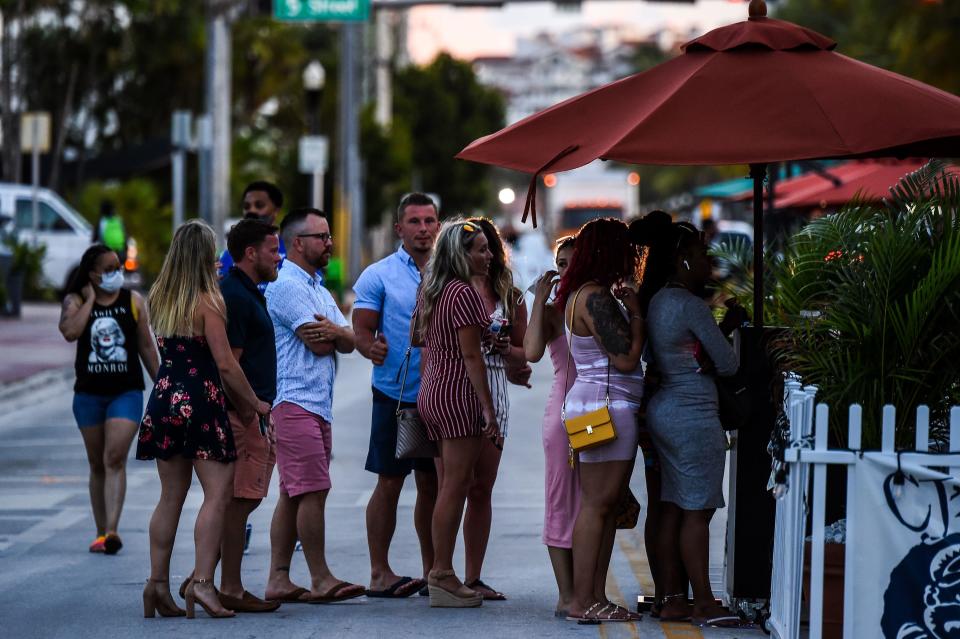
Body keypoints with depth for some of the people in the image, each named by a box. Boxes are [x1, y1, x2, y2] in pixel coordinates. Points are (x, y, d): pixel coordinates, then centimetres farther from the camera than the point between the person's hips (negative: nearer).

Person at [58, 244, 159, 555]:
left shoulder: (133, 301, 4)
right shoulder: (76, 301, 2)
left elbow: (147, 346, 9)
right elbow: (70, 331, -19)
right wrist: (91, 299, -10)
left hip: (126, 392, -2)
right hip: (89, 393, 2)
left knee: (115, 459, -15)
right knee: (97, 465, 9)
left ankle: (112, 530, -23)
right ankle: (101, 532, 16)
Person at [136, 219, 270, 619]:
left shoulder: (160, 299, 8)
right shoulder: (208, 302, -11)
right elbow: (225, 364, -13)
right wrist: (253, 403, -1)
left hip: (164, 400, 7)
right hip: (201, 402, -7)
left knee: (171, 496, 11)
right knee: (218, 493, -4)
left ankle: (158, 584, 9)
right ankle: (202, 582, -14)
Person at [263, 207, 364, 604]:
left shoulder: (318, 290, 23)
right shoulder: (286, 286, -9)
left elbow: (348, 344, 11)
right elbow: (318, 344, -15)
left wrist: (334, 331, -12)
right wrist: (335, 334, 6)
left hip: (318, 404, 10)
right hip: (295, 401, -10)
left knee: (293, 495, 8)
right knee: (312, 491, -10)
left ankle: (278, 580, 9)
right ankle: (320, 579, -8)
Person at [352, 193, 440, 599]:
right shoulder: (379, 276, -1)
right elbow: (361, 330, -4)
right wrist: (371, 348, -25)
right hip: (396, 395, -3)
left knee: (432, 485, 9)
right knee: (389, 483, -1)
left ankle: (433, 571, 15)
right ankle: (379, 573, 3)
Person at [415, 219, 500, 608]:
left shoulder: (433, 292, 14)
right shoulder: (463, 293, -14)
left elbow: (424, 344, 20)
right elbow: (471, 355, -17)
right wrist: (488, 408, -16)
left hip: (431, 392, 10)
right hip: (458, 394, -10)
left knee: (453, 484, 13)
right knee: (455, 485, -7)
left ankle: (441, 573, 14)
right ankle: (443, 577, -6)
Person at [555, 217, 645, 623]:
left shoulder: (581, 295, 17)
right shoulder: (596, 297, -15)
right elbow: (626, 359, -18)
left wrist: (625, 308, 15)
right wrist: (635, 313, -7)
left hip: (594, 404, 11)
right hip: (606, 405, -11)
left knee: (607, 503, 10)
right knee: (597, 503, -10)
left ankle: (595, 597, 10)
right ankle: (582, 601, -10)